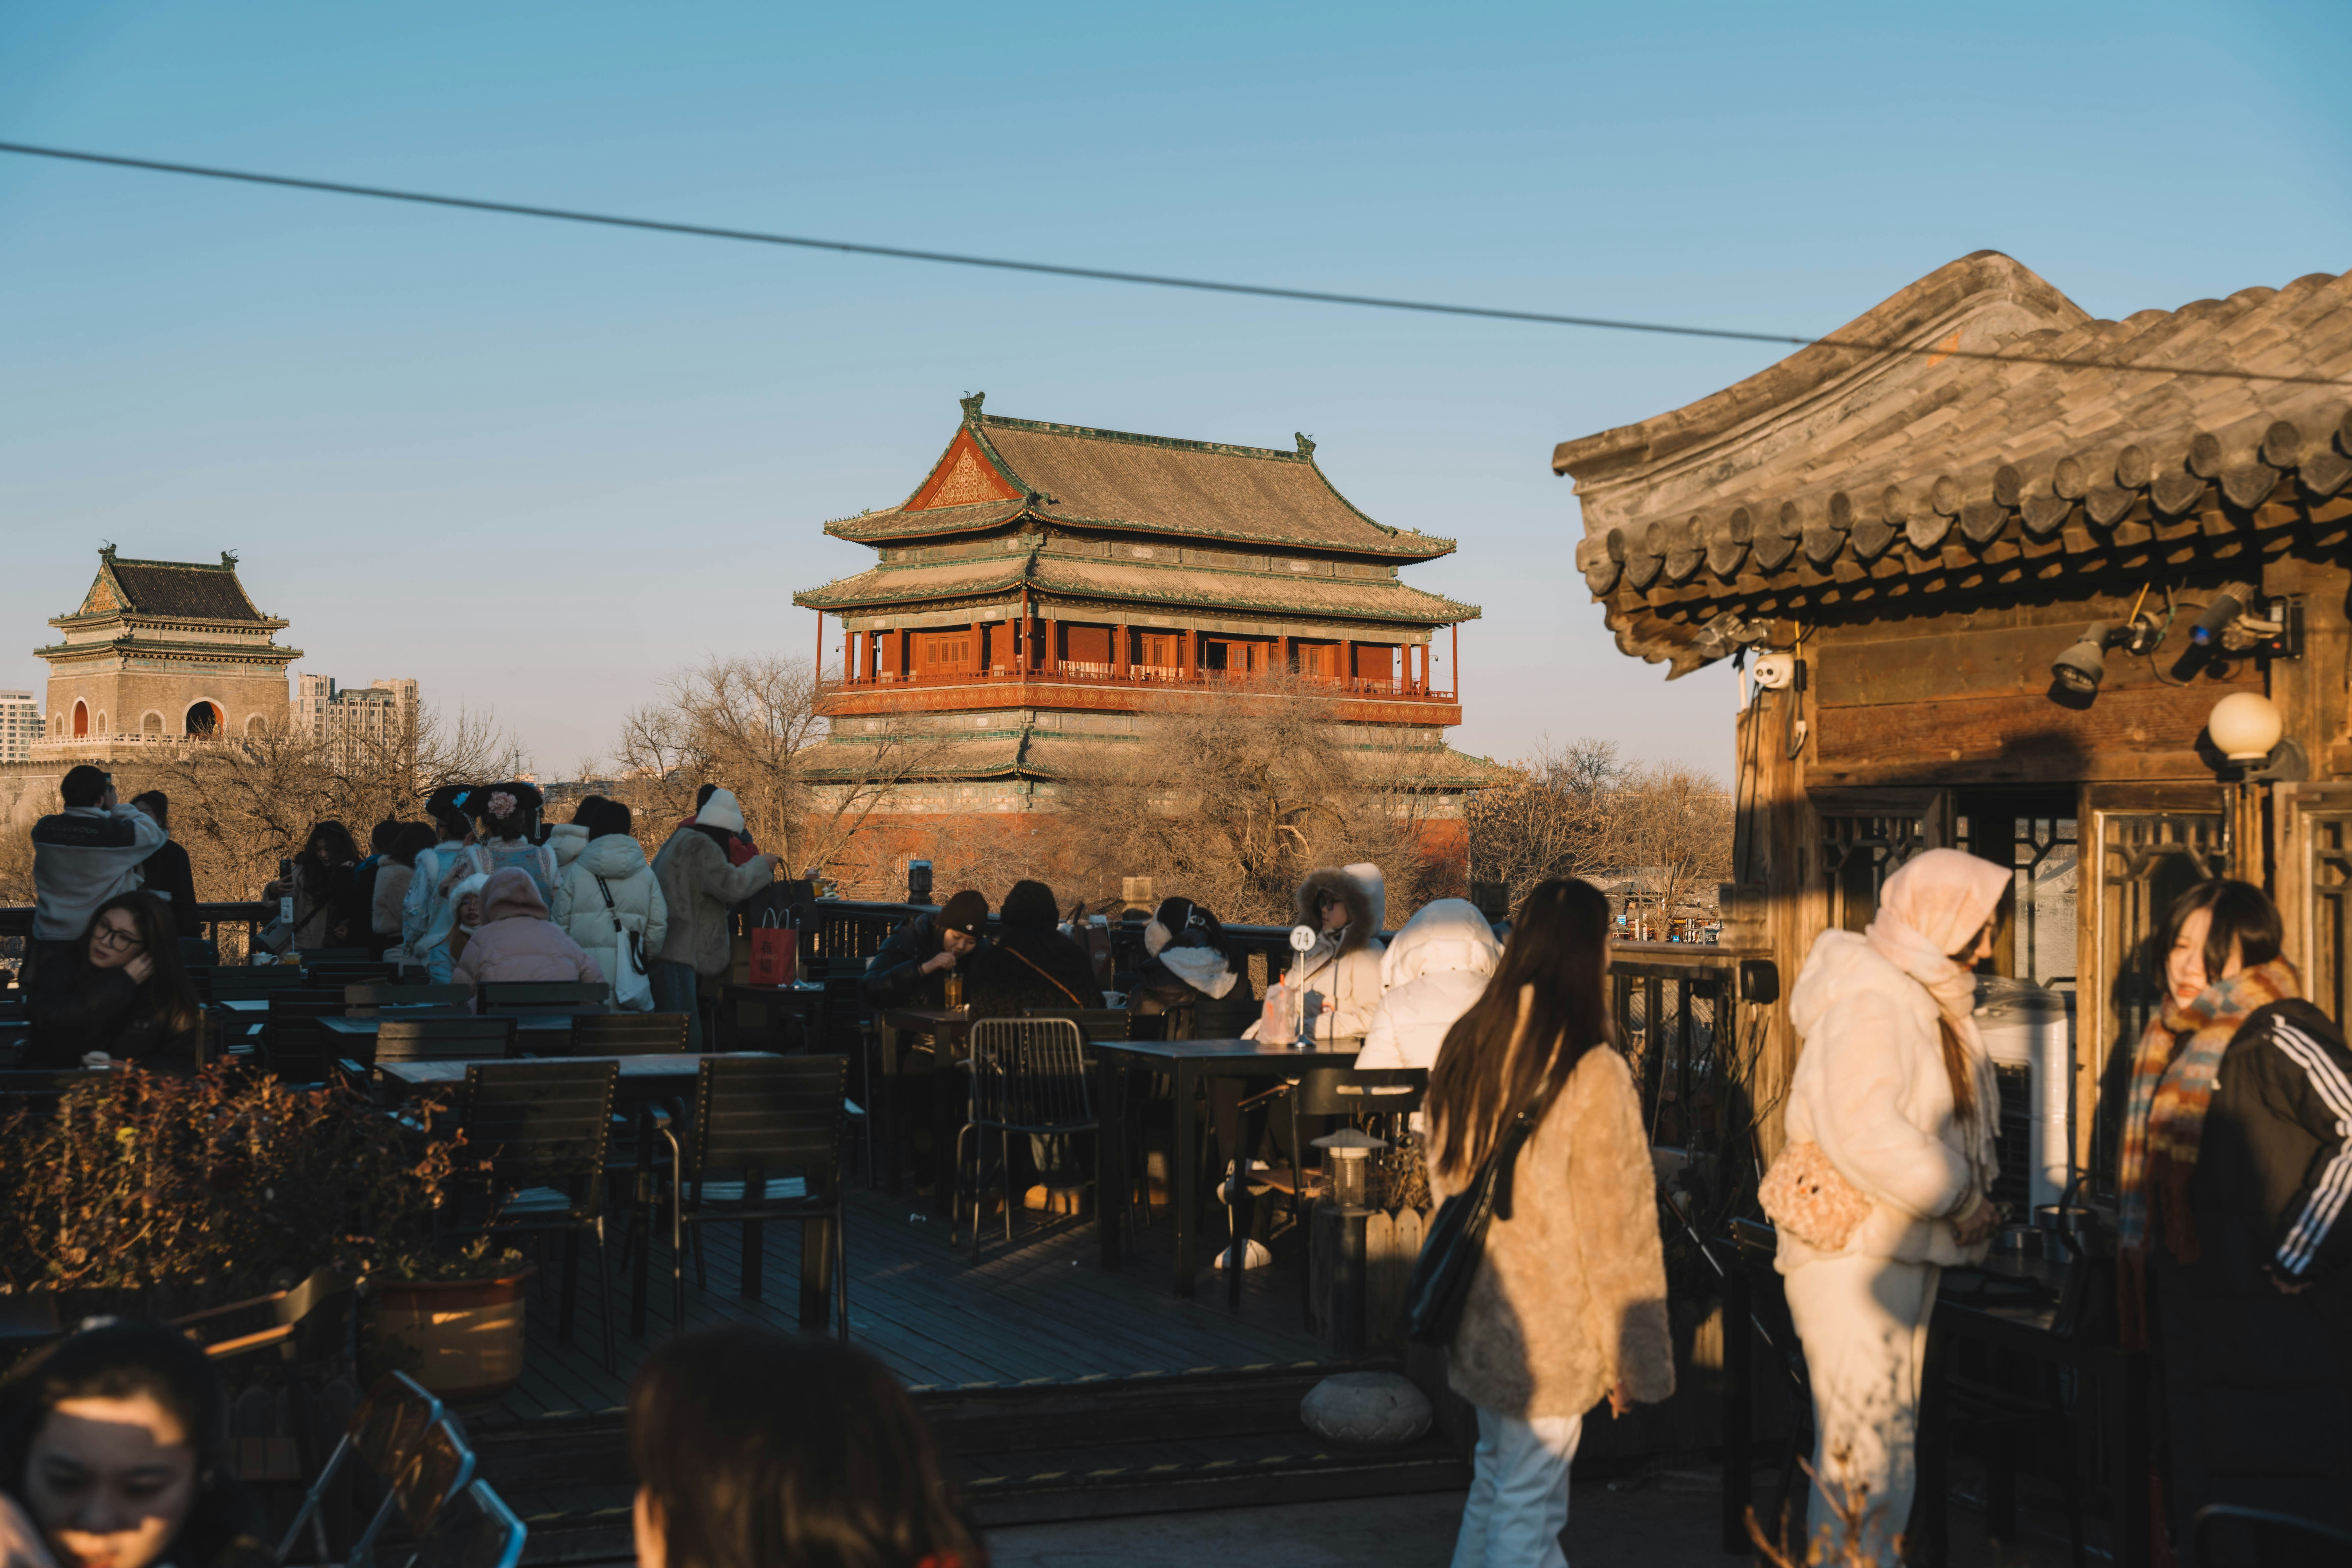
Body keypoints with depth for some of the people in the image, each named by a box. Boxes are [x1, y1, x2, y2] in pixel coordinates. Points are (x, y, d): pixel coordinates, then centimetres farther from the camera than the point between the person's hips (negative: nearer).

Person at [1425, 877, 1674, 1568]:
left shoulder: (1465, 1046, 1)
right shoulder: (1593, 1075, -20)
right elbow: (1619, 1231, -15)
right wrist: (1633, 1358, -6)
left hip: (1477, 1321, 7)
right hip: (1551, 1334, -7)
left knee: (1496, 1481, 22)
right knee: (1527, 1508, 4)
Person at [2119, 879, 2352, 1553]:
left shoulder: (2276, 1036, -14)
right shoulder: (2174, 1042, 14)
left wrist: (2294, 1261, -21)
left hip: (2274, 1328, -9)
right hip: (2194, 1323, 9)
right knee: (2203, 1517, 16)